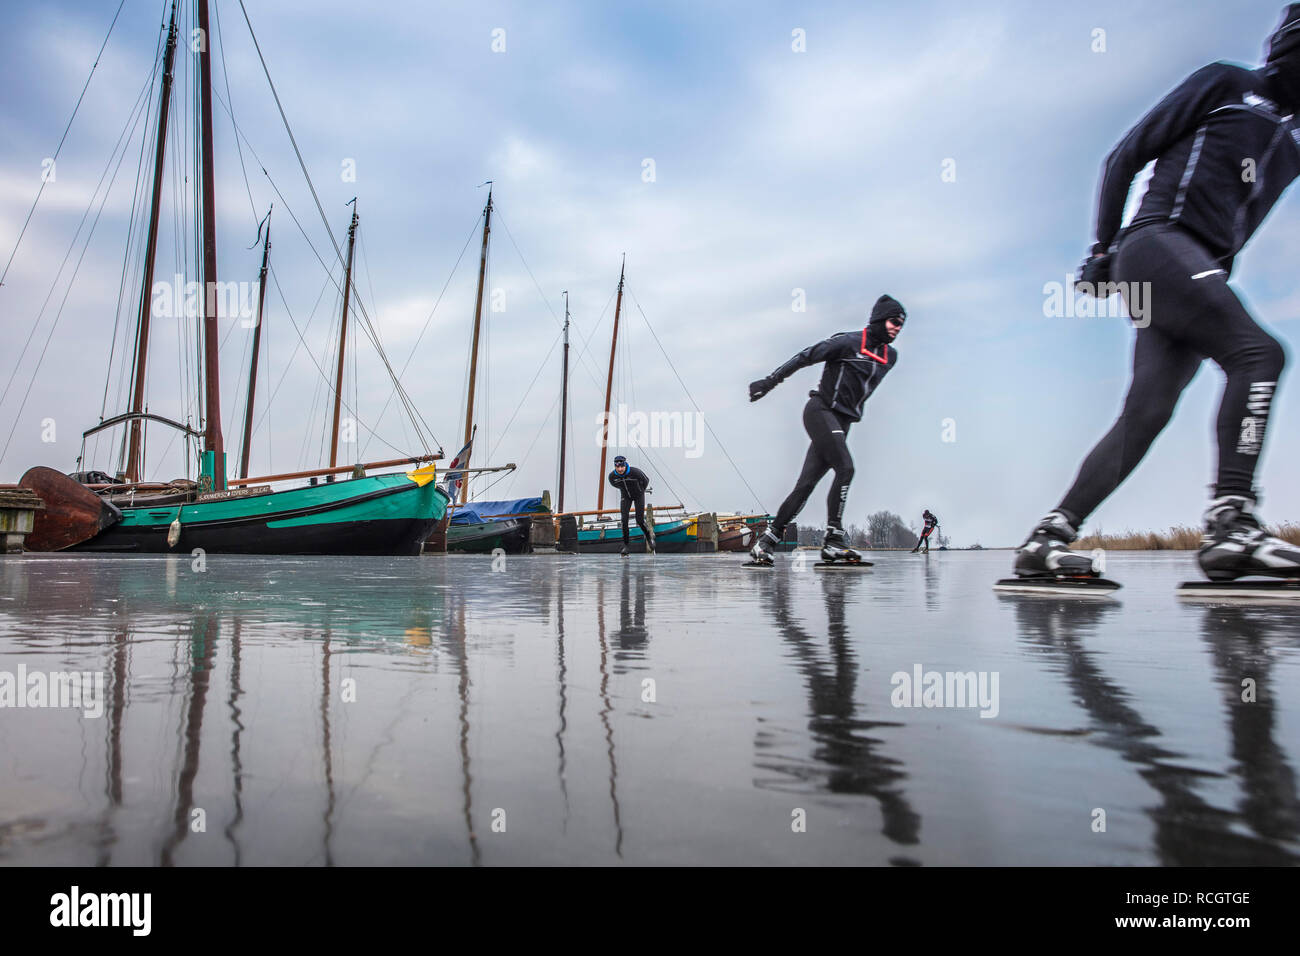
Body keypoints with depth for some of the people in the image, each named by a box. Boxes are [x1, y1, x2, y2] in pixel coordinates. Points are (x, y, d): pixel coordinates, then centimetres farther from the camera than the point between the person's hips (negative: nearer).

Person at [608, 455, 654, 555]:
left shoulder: (635, 472, -31)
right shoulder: (612, 476, -21)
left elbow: (646, 481, -10)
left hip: (638, 496, -2)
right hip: (626, 497, 2)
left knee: (640, 521, -7)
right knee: (624, 520, -11)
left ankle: (649, 537, 22)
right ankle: (626, 544, -1)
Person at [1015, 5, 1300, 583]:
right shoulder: (1222, 86, 9)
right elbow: (1124, 157, 4)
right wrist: (1103, 249, -4)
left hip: (1201, 274, 7)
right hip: (1158, 244, -7)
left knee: (1146, 414, -8)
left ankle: (1048, 538, -9)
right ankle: (1230, 523, -27)